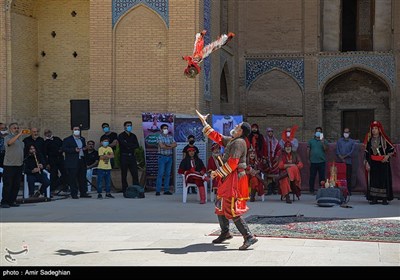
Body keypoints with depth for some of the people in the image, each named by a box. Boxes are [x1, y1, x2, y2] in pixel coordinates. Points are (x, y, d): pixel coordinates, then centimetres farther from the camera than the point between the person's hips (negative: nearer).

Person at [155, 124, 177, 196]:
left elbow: (175, 144, 0)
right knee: (160, 173, -8)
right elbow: (162, 146, -16)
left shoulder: (170, 137, 13)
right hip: (162, 156, -5)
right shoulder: (159, 137, -3)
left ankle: (166, 190, 10)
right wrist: (171, 147, -6)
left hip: (169, 157, 5)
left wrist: (167, 145, -13)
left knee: (168, 174, 5)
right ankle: (158, 190, -7)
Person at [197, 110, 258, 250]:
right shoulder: (231, 140, 15)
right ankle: (225, 233, 34)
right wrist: (204, 122, 27)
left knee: (232, 210, -15)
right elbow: (217, 137, 25)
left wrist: (217, 173, -14)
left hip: (235, 179, -10)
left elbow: (232, 163, -22)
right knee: (220, 205, 20)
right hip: (229, 179, 10)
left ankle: (249, 237, -17)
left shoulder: (239, 143, -15)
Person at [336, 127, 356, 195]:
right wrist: (341, 158, -8)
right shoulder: (339, 140, 14)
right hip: (340, 161, 1)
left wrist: (344, 156, -10)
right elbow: (337, 150, 6)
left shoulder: (352, 142, 8)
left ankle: (348, 191, -1)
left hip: (348, 161, -1)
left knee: (348, 177, -3)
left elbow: (351, 152, -1)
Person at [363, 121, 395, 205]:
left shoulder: (384, 139, -2)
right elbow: (367, 152, 9)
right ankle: (374, 198, 4)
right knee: (373, 179, 0)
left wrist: (388, 155, -15)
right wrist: (367, 163, 2)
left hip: (383, 163, -3)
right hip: (373, 163, 3)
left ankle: (385, 198, -1)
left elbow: (392, 149, 1)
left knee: (384, 179, -4)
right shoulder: (369, 140, 8)